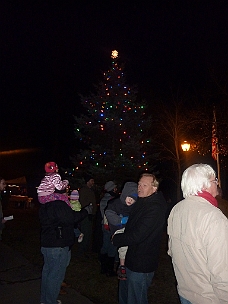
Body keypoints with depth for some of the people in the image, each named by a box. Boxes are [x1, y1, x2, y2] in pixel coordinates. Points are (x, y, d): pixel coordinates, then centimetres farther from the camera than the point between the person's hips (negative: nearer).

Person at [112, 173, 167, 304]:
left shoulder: (155, 208, -25)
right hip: (131, 259, 9)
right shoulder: (141, 201, 5)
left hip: (141, 265, -9)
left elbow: (137, 235, -26)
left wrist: (116, 239, -11)